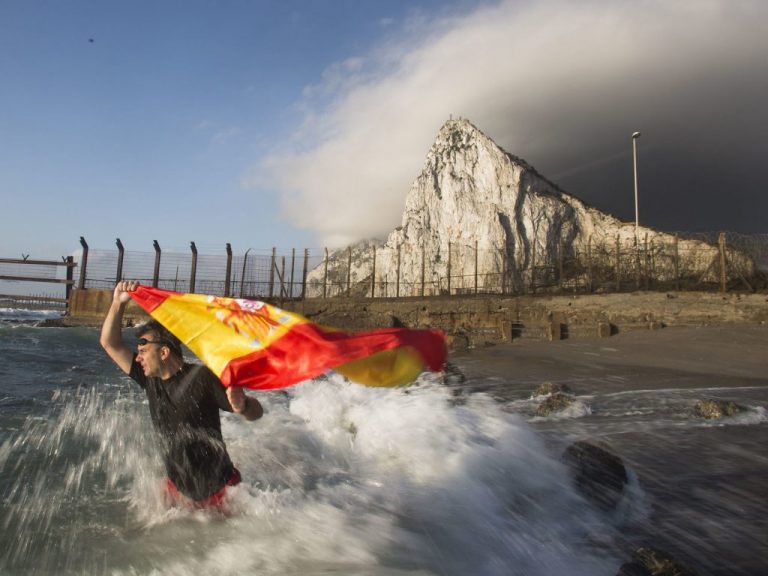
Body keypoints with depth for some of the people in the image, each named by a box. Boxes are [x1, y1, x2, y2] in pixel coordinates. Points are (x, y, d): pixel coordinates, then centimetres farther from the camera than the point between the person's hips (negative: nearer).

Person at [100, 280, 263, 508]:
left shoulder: (203, 378, -20)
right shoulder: (150, 379, -1)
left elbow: (257, 412, -21)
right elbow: (110, 344, 5)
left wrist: (242, 406, -44)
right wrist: (118, 303, -7)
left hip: (218, 491, -6)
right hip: (178, 488, 6)